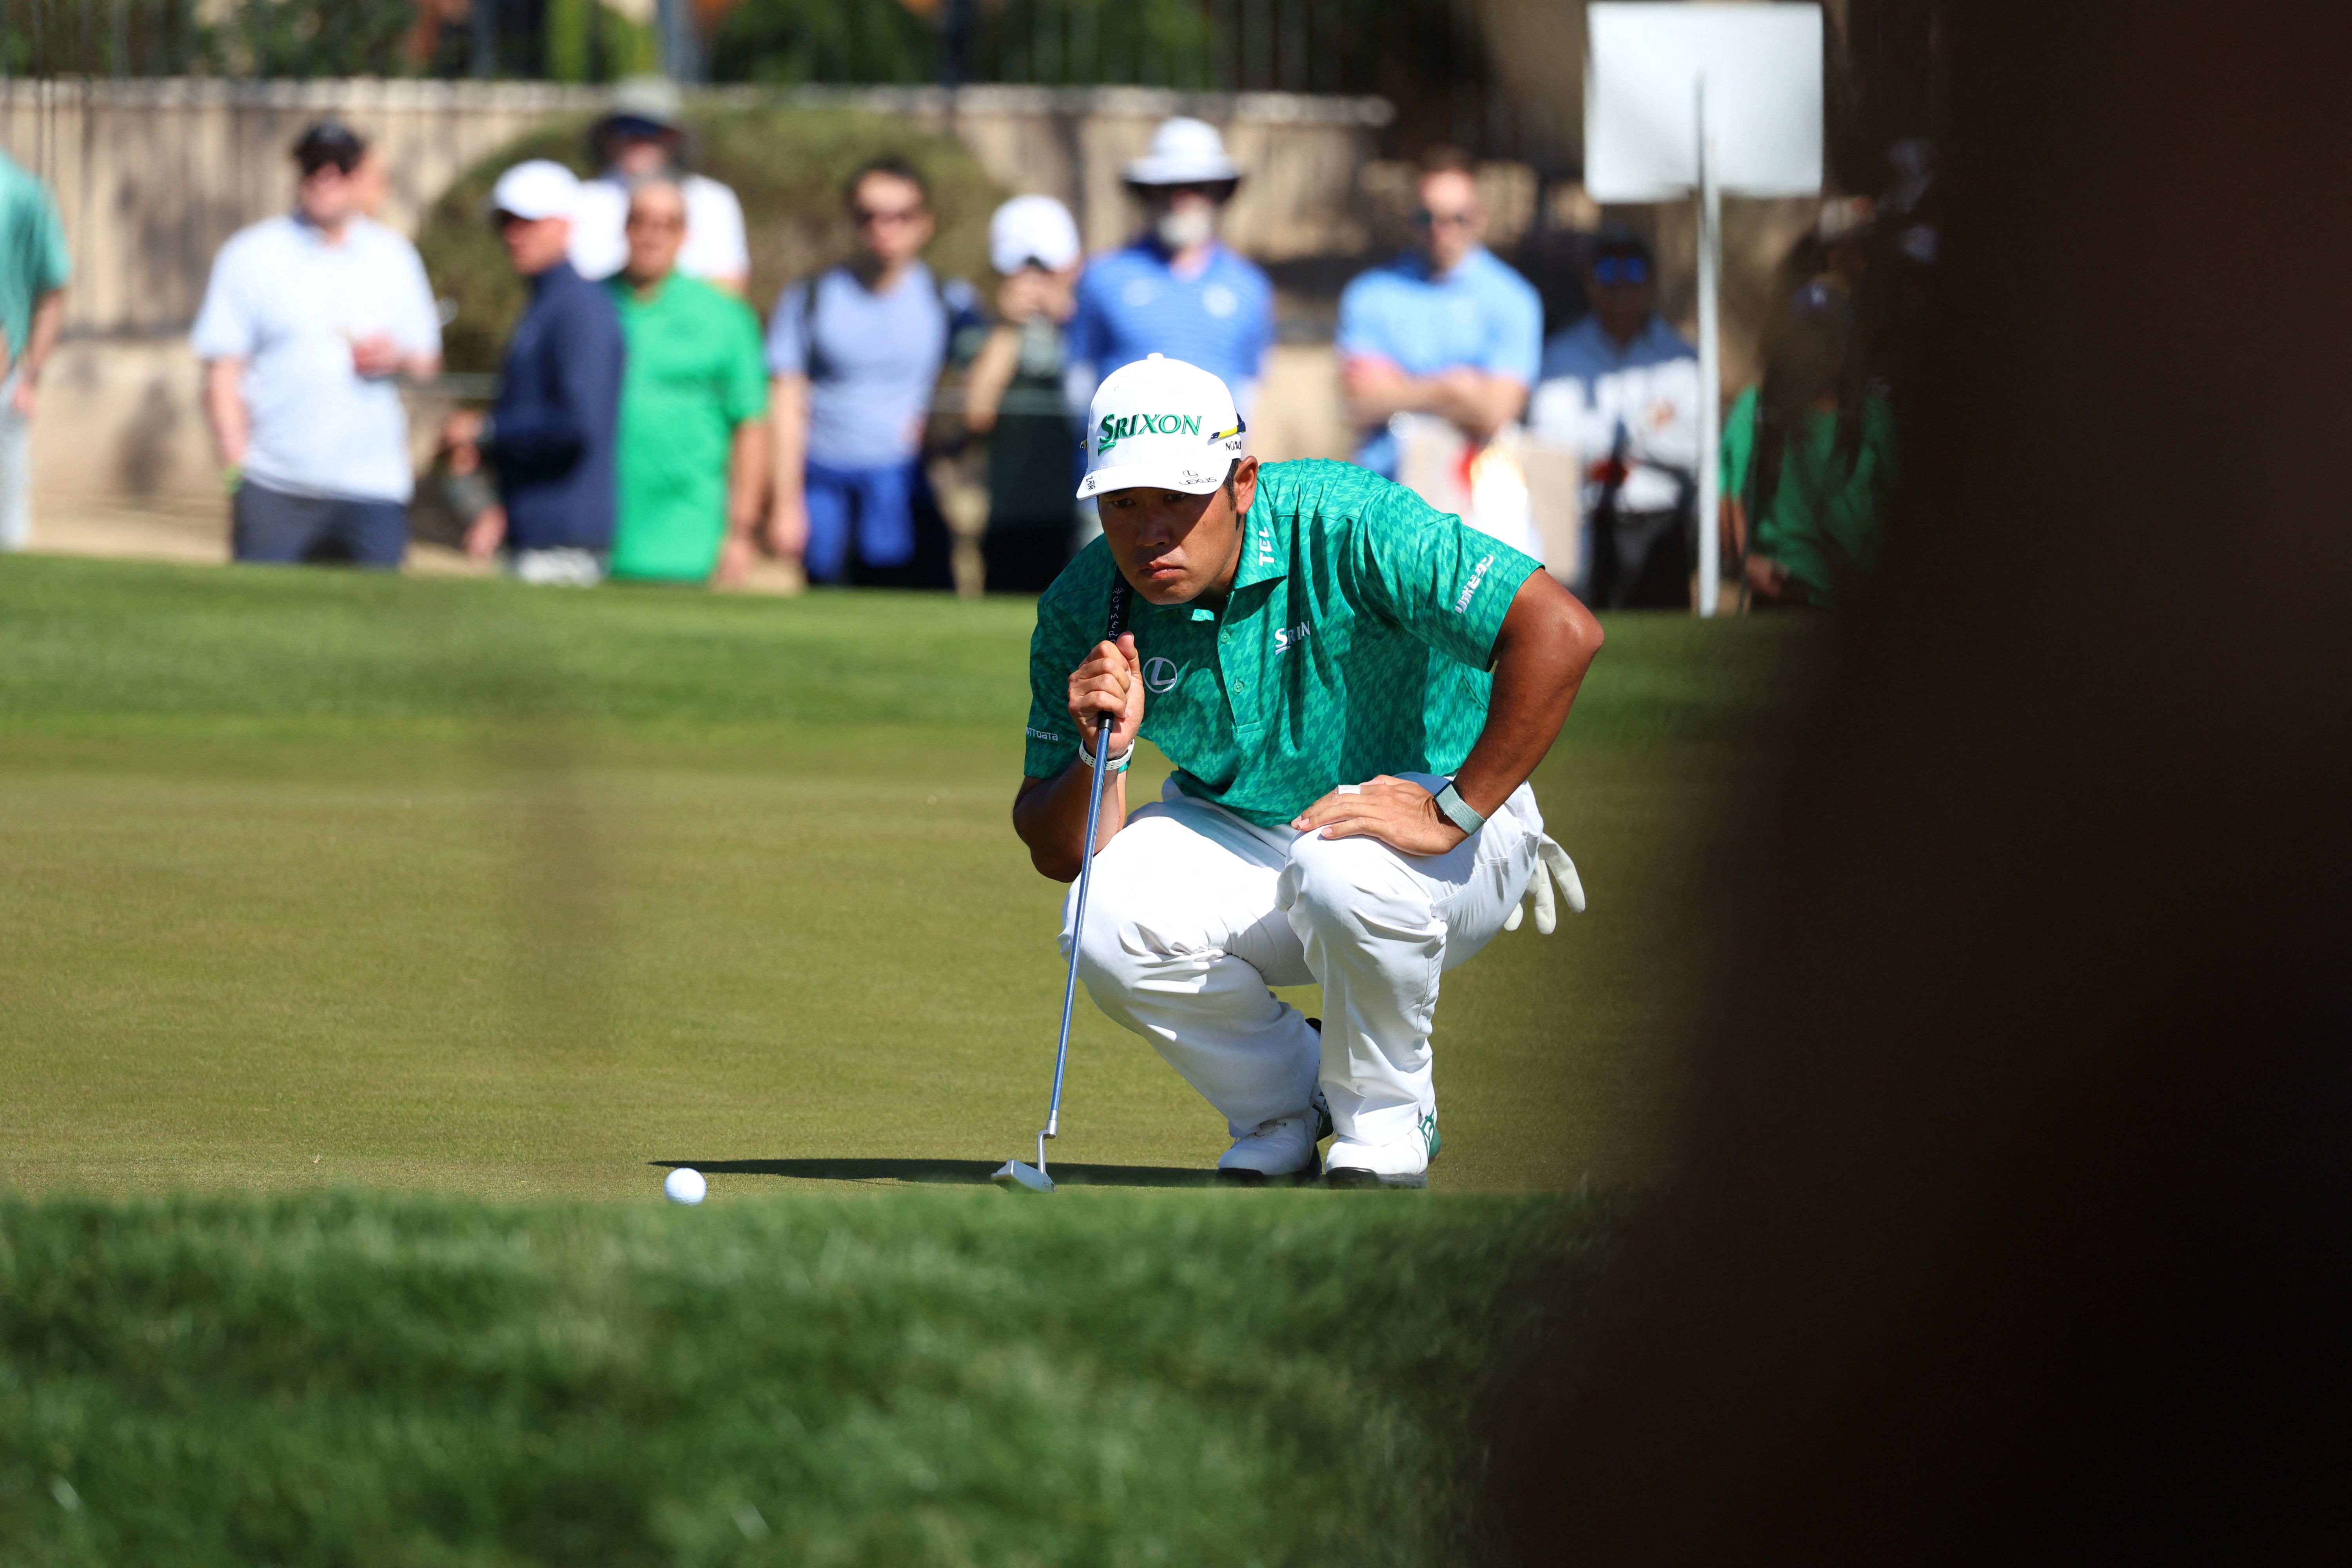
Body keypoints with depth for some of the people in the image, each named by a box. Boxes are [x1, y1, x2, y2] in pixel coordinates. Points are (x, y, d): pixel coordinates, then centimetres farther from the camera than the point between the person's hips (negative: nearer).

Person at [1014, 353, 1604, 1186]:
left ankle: (1385, 1119, -7)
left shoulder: (1343, 524, -27)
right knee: (1110, 926, -25)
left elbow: (1560, 632, -35)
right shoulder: (1083, 610, -11)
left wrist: (1454, 814, -32)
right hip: (1238, 835, 4)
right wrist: (1103, 752, -28)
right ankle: (1282, 1109, 5)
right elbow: (1055, 854, -7)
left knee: (1343, 873, -39)